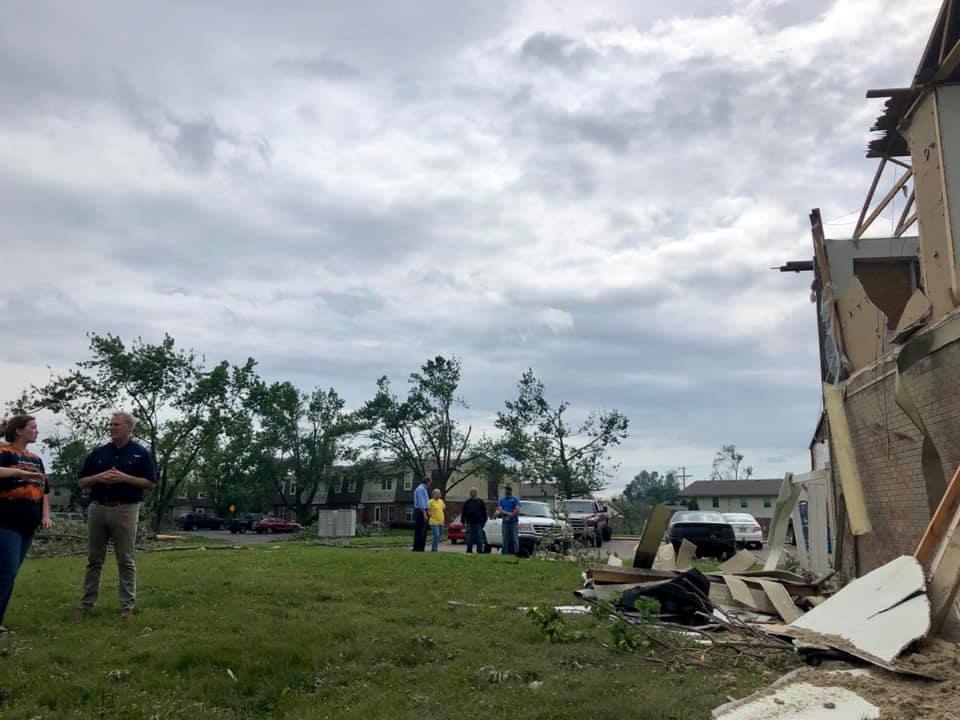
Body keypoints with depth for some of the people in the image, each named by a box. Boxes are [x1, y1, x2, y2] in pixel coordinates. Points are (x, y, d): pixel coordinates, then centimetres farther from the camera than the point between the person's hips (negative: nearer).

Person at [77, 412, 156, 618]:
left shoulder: (141, 453, 1)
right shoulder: (98, 452, 11)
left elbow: (150, 483, -3)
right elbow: (82, 481, 13)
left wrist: (124, 477, -15)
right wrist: (98, 477, -9)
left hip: (125, 510, -4)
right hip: (97, 508, 4)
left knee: (125, 561, 1)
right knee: (94, 560, 10)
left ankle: (127, 604, 7)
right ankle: (87, 602, 19)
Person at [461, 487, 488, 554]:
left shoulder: (481, 502, 7)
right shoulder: (467, 502, 11)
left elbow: (484, 513, 5)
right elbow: (463, 513, 11)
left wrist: (484, 522, -3)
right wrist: (464, 522, 2)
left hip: (478, 524, -1)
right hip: (470, 524, 1)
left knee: (479, 540, -1)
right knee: (469, 540, 4)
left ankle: (480, 551, 3)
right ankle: (469, 551, 10)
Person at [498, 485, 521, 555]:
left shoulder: (515, 499, 3)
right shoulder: (502, 500, 14)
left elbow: (517, 510, -8)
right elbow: (500, 510, 3)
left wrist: (509, 517, -9)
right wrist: (508, 513, -12)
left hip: (513, 522, -3)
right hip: (505, 522, 3)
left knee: (515, 538, -6)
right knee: (505, 539, 4)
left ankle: (516, 552, -6)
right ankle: (505, 552, 8)